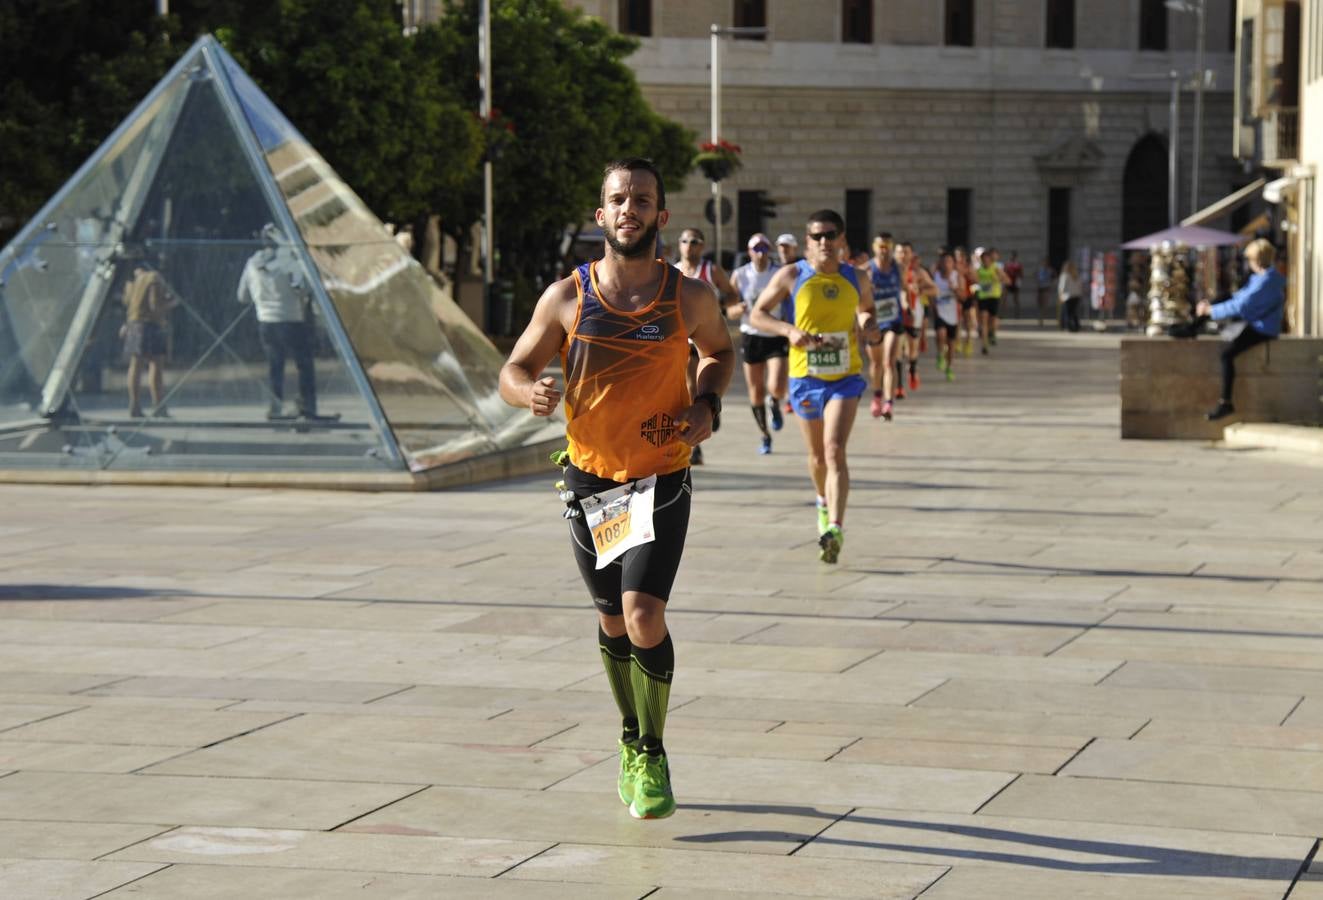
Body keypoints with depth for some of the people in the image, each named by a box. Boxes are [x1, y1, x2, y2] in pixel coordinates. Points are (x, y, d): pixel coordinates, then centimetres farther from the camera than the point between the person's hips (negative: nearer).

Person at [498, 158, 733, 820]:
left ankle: (652, 758, -1)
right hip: (590, 480, 2)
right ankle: (632, 742, 36)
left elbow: (720, 351, 16)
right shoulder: (566, 298, -5)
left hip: (662, 482, -2)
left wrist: (707, 405, -4)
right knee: (613, 623, 14)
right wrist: (531, 392, -21)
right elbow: (513, 370, 2)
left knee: (644, 614, -18)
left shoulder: (689, 297, -5)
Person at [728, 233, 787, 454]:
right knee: (756, 391, 8)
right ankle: (765, 436, 28)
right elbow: (730, 311, 0)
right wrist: (741, 308, -22)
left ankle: (775, 405, 19)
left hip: (777, 337, -2)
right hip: (751, 337, 2)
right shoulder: (740, 275, -2)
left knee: (777, 388, -19)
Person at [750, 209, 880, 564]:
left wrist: (869, 325, -3)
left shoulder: (855, 280, 2)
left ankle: (835, 529, -26)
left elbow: (866, 308, 22)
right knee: (818, 455, 15)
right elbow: (757, 314, -1)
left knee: (835, 450, -18)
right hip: (805, 378, 1)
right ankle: (824, 503, 46)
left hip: (845, 378, -1)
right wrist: (789, 329, -19)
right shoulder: (791, 276, -5)